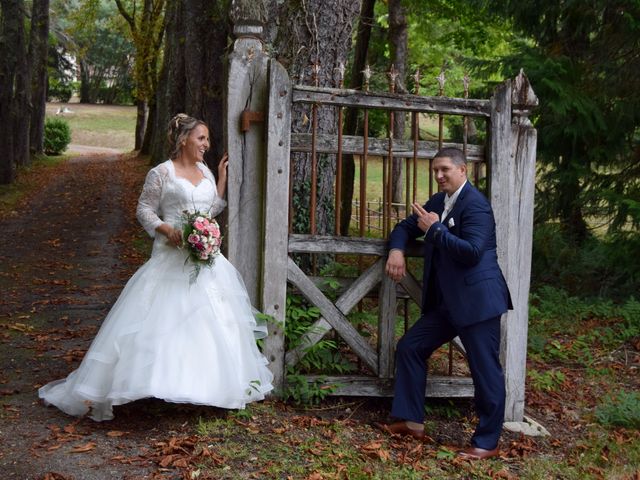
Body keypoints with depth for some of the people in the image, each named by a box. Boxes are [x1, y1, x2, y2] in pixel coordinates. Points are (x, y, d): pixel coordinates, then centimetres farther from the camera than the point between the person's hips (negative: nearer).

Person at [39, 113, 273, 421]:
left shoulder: (204, 171, 14)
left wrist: (222, 176, 15)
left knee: (213, 315, 9)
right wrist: (166, 229, -19)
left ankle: (214, 383, 23)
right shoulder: (162, 173, -5)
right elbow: (144, 209, -4)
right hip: (173, 255, -6)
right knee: (163, 318, -10)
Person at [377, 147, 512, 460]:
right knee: (410, 348, 10)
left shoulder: (475, 205, -13)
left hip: (476, 300, -9)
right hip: (446, 302, 10)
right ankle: (412, 421, 19)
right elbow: (406, 227, 23)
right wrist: (397, 249, 1)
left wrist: (434, 229, -20)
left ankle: (487, 442, 9)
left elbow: (472, 252, -24)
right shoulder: (438, 202, 14)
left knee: (485, 370, -3)